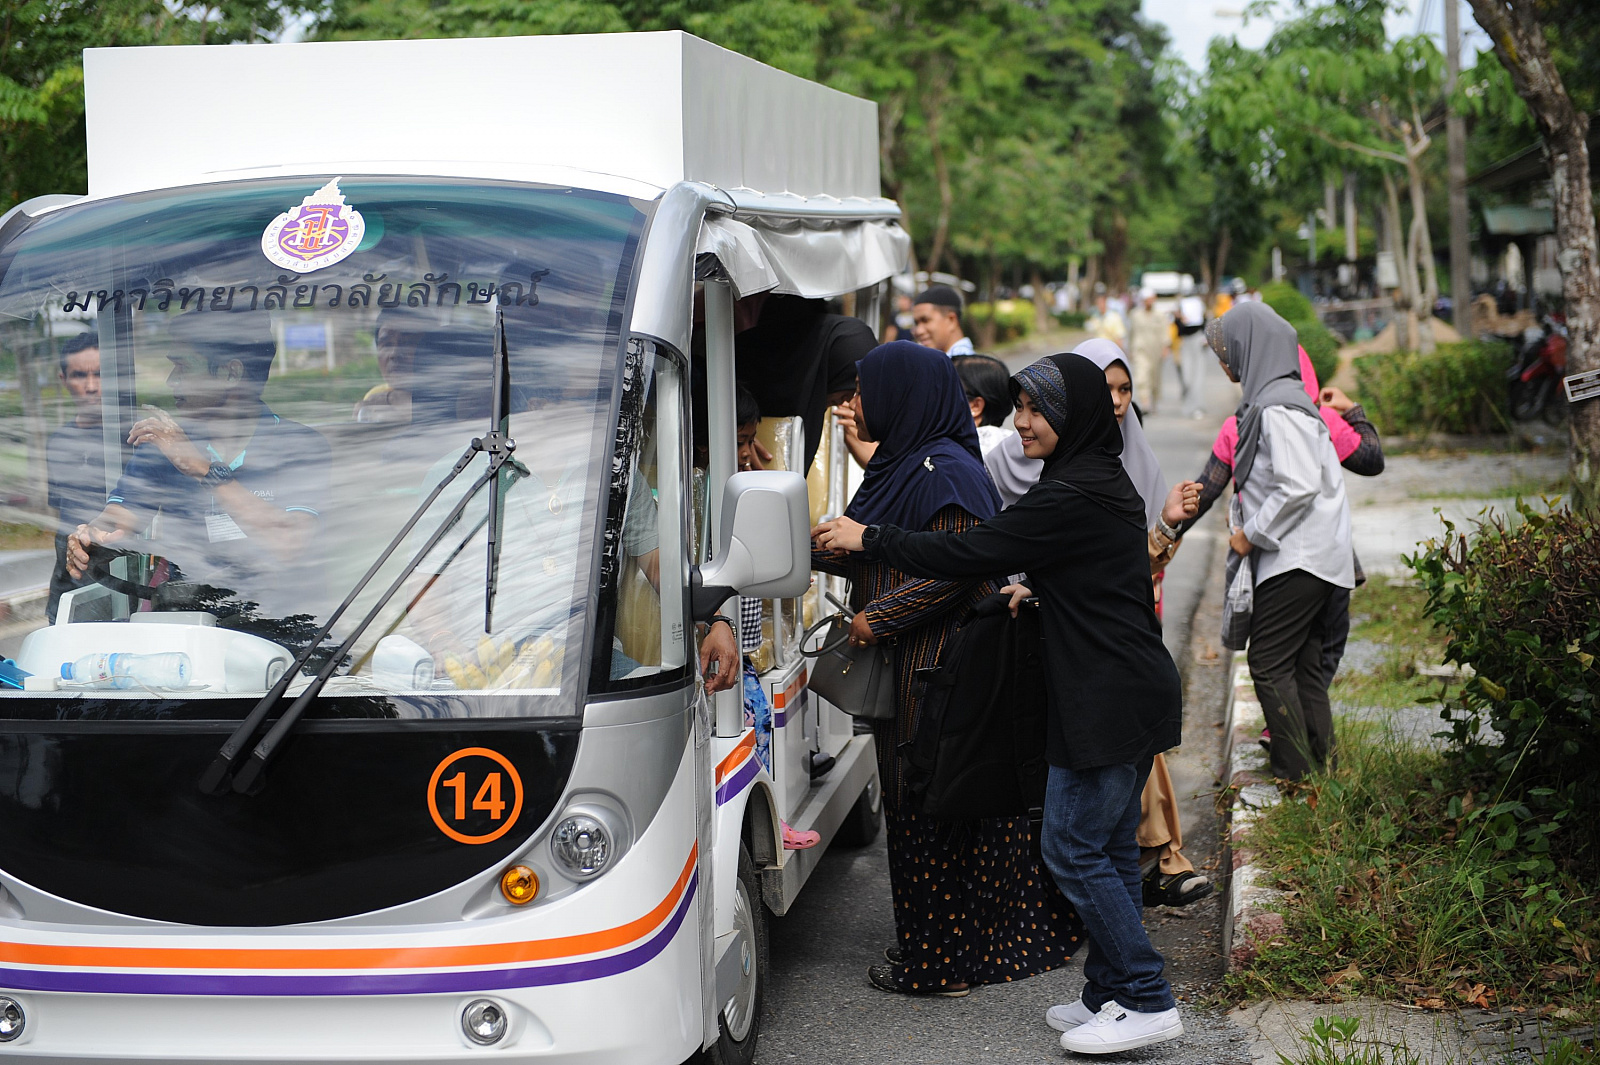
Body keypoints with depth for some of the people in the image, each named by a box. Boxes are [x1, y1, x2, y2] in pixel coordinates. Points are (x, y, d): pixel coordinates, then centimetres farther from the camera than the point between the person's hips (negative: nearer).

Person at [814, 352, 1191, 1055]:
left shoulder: (1072, 498, -18)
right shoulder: (1101, 482, 13)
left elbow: (968, 554, -19)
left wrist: (867, 539, -12)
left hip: (1106, 701, -10)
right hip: (1135, 691, 10)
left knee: (1073, 848, -5)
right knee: (1109, 848, 13)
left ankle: (1148, 1002, -1)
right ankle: (1111, 992, 19)